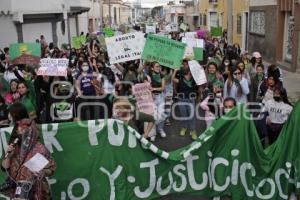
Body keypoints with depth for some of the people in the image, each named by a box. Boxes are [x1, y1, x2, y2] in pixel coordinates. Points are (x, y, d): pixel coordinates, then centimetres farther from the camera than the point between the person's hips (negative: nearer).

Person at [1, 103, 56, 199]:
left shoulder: (39, 148, -11)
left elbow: (51, 168, -9)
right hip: (16, 189, 5)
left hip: (35, 190, -5)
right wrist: (9, 155, -10)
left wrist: (43, 173, -27)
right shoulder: (14, 147, 6)